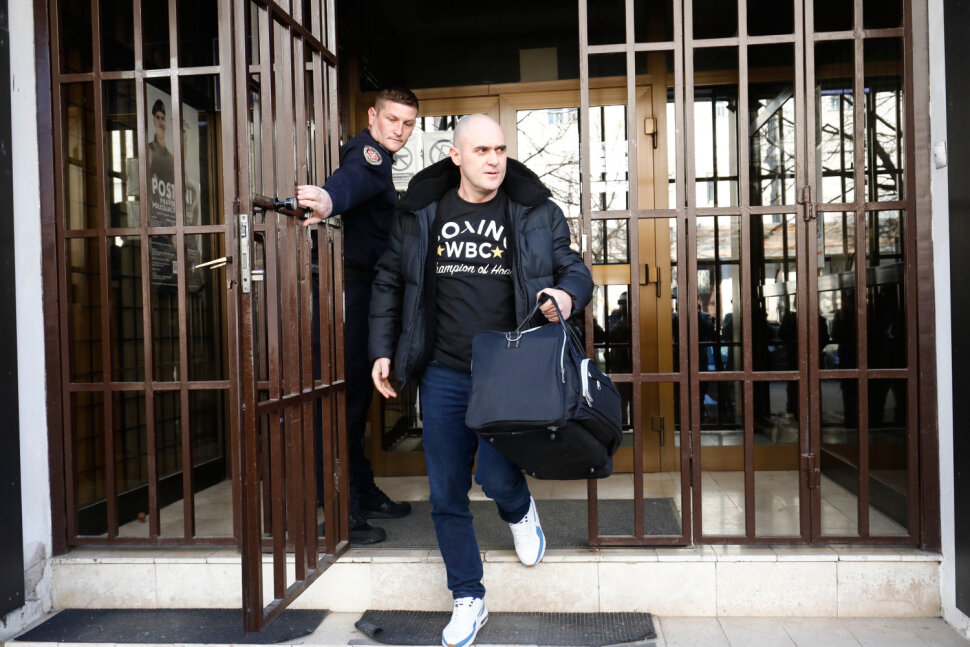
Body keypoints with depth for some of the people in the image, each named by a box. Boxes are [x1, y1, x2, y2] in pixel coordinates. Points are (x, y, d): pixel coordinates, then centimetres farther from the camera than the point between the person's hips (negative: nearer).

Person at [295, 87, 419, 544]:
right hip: (349, 290, -11)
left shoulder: (377, 161, 21)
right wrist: (329, 200, -56)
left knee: (358, 393, 15)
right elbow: (351, 180, -35)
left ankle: (364, 495, 27)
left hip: (363, 293, 11)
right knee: (346, 394, -9)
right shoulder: (368, 154, -11)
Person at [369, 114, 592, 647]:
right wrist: (383, 351, 8)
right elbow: (389, 281, 13)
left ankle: (520, 511, 29)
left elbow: (574, 268, 8)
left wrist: (569, 294, -17)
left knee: (497, 478, -12)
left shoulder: (536, 213, 2)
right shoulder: (420, 213, 5)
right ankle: (468, 600, 27)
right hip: (444, 374, 2)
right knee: (446, 497, 6)